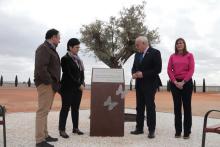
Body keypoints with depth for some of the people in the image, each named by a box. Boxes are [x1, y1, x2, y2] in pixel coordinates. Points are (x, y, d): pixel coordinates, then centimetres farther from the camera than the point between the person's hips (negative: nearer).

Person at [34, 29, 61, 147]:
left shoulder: (50, 49, 20)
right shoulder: (43, 48, -11)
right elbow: (40, 68, -22)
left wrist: (54, 83, 11)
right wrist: (50, 82, -18)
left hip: (51, 84, 10)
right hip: (45, 84, -10)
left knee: (45, 110, 13)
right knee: (43, 110, -8)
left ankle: (45, 135, 22)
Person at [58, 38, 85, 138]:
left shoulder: (77, 59, 14)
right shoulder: (65, 59, -8)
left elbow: (81, 72, 16)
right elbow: (68, 75, -14)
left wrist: (82, 84, 1)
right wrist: (79, 85, -13)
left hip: (78, 88, 7)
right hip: (68, 88, -7)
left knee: (76, 108, 10)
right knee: (65, 108, -2)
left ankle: (75, 128, 19)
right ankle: (62, 130, 4)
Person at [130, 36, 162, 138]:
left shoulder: (155, 53, -8)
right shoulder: (137, 54, 14)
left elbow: (158, 69, -15)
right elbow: (134, 67, 20)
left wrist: (143, 74, -18)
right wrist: (134, 73, -2)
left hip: (150, 84, -7)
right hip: (139, 84, 7)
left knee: (150, 107, -4)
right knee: (139, 107, 10)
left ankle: (151, 130, 5)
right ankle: (139, 128, 19)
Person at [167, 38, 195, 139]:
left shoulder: (189, 55, 3)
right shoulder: (172, 56, 9)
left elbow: (191, 70, -4)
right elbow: (169, 70, 3)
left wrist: (183, 82, -12)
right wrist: (175, 82, -9)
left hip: (186, 83, -2)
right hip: (175, 83, 2)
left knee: (187, 106, 1)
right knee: (177, 107, 5)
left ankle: (187, 131, 8)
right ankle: (178, 131, 13)